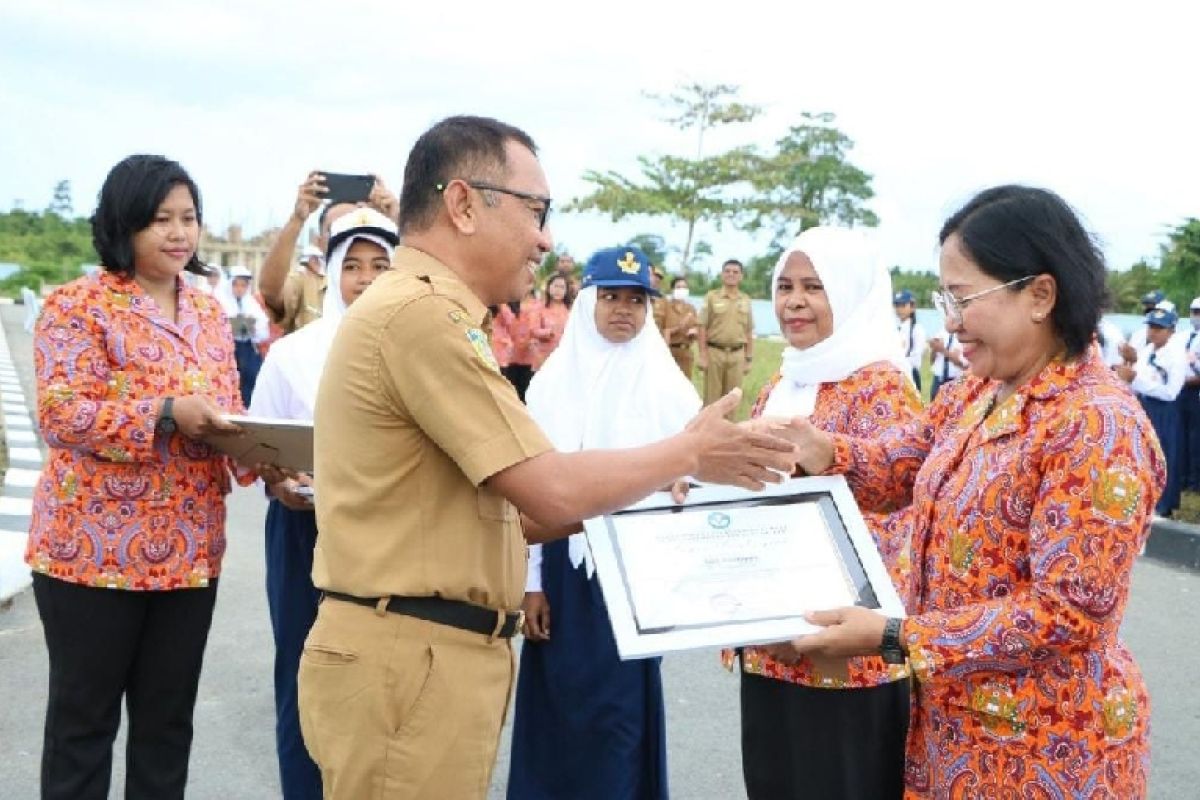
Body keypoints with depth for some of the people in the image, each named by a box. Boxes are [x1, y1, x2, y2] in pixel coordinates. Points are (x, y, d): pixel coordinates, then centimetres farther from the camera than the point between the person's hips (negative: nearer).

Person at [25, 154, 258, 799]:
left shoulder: (209, 312, 13)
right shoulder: (78, 304, -6)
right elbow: (59, 413, -16)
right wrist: (166, 414, -25)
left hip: (189, 551, 6)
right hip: (94, 549, -5)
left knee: (168, 718, 13)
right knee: (83, 718, 6)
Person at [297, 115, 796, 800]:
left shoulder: (422, 311, 16)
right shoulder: (424, 312, -17)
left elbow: (498, 505, 16)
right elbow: (553, 492, -19)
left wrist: (623, 500, 10)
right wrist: (690, 452, -5)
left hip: (436, 651, 10)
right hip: (413, 658, -10)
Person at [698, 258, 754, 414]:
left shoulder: (746, 300, 8)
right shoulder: (712, 297, -1)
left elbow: (749, 332, 11)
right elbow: (703, 328, -2)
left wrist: (749, 359, 9)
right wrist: (703, 356, -8)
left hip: (737, 354, 3)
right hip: (714, 352, -3)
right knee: (712, 396, 2)